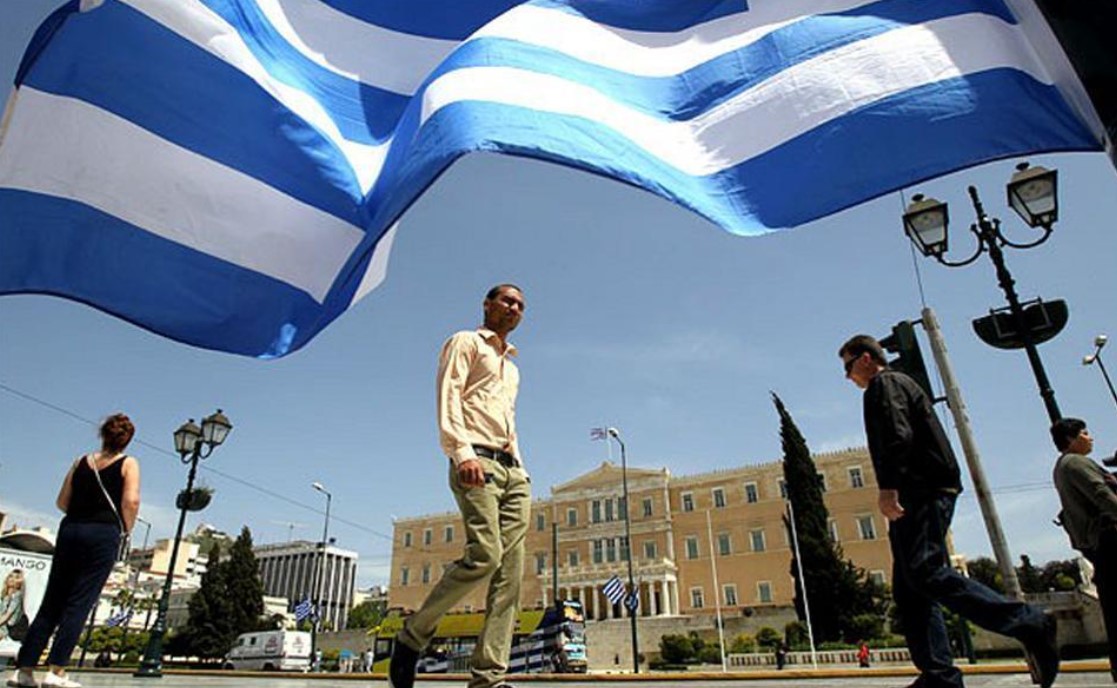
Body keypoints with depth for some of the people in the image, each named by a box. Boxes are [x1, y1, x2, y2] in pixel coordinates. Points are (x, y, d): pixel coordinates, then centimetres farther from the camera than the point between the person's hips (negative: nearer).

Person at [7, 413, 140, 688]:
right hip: (103, 534, -4)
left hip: (70, 530, 5)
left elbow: (62, 501, 13)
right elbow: (131, 501, -12)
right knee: (79, 604, -2)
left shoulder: (81, 462, 13)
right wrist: (126, 528, 4)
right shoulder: (128, 464, 0)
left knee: (51, 602, 11)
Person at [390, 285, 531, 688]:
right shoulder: (465, 342, 10)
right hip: (476, 460, -7)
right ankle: (413, 635, -3)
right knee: (485, 554, -22)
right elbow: (448, 397, -5)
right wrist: (462, 451, -20)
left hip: (512, 468, 8)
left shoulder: (511, 367, 33)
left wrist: (521, 470, 16)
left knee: (511, 571, -5)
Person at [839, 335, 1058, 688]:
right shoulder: (900, 384, 29)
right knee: (909, 590, 4)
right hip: (918, 497, 10)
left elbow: (898, 436, -18)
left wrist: (888, 487, -25)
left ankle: (1028, 623, -17)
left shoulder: (884, 384, -1)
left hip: (921, 493, -10)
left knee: (926, 573, -21)